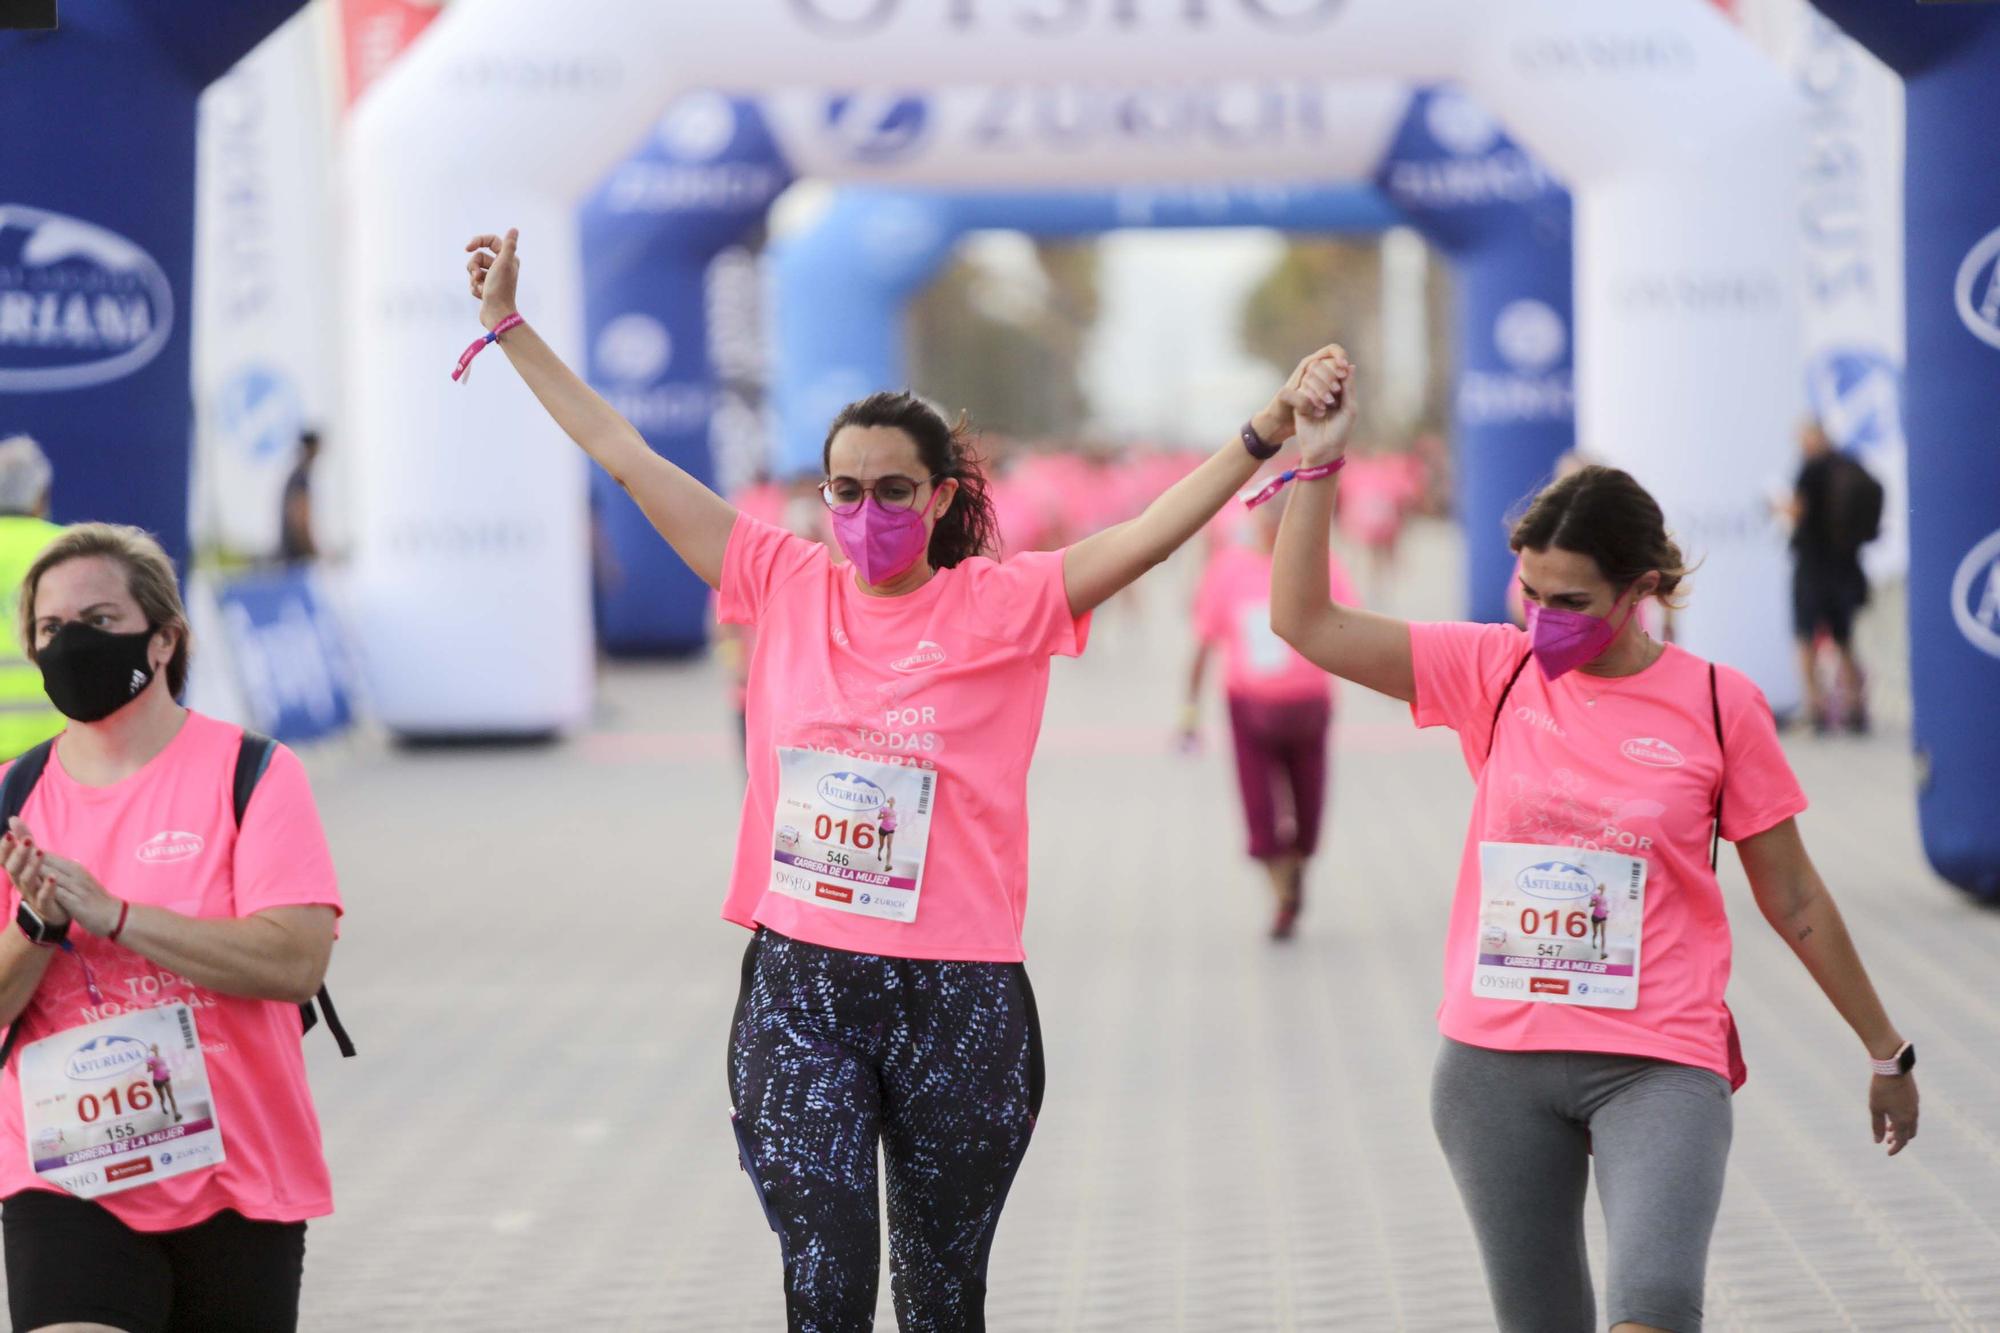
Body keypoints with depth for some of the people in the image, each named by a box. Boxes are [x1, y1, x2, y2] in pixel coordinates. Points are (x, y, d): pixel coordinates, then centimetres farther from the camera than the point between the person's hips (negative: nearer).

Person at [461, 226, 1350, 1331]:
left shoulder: (1004, 607, -2)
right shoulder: (788, 588, 5)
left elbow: (1154, 529, -12)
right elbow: (625, 456, 8)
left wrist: (1271, 426, -24)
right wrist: (509, 327, 10)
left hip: (956, 1001, -1)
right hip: (797, 991, 1)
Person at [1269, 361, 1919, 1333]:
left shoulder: (1718, 707, -3)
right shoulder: (1494, 672, 2)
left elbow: (1794, 903, 6)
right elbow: (1306, 622, -2)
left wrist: (1887, 1053, 12)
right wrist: (1320, 462, -9)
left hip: (1658, 1062, -3)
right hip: (1496, 1061, 3)